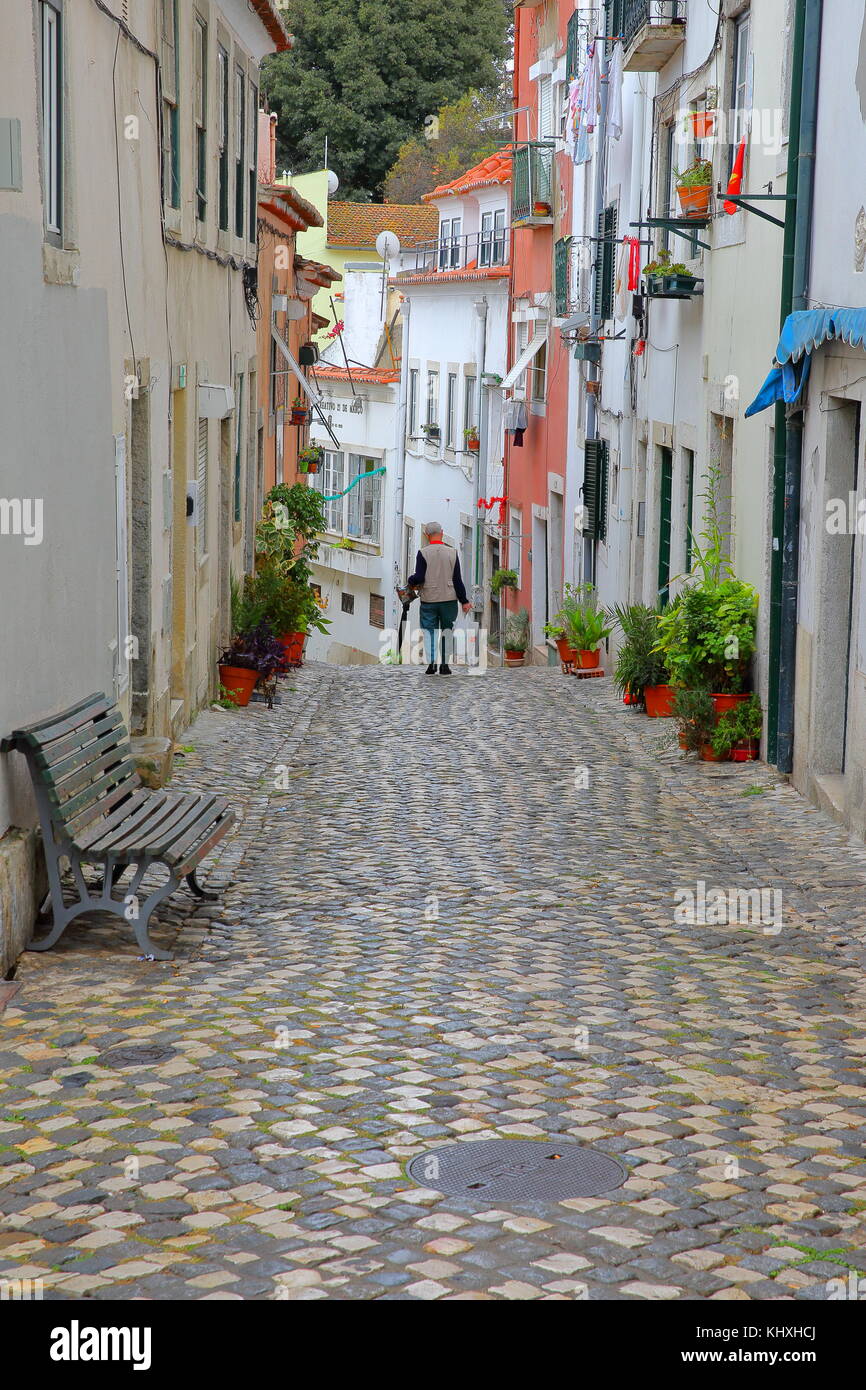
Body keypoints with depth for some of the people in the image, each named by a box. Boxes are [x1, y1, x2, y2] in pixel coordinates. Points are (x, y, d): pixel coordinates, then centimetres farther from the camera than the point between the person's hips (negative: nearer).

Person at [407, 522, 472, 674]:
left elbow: (419, 578, -11)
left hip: (429, 599, -1)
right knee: (447, 630, 12)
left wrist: (410, 581, 13)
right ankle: (445, 665, 10)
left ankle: (431, 662, -10)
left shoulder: (423, 553, -7)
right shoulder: (452, 552, -1)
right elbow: (457, 579, 0)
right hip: (449, 599, 2)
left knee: (429, 630, 5)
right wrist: (464, 601, 7)